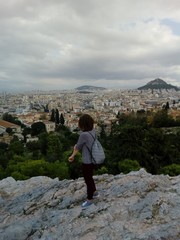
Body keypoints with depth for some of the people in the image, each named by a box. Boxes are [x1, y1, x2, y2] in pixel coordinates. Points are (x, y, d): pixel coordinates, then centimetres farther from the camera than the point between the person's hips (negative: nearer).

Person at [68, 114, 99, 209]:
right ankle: (95, 192, 49)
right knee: (89, 178, 29)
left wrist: (72, 156, 4)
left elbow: (78, 147, -13)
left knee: (88, 180, 13)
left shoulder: (83, 134, -30)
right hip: (92, 159, 8)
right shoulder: (93, 131, -5)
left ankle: (89, 200, 34)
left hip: (87, 162, -8)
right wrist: (77, 145, 7)